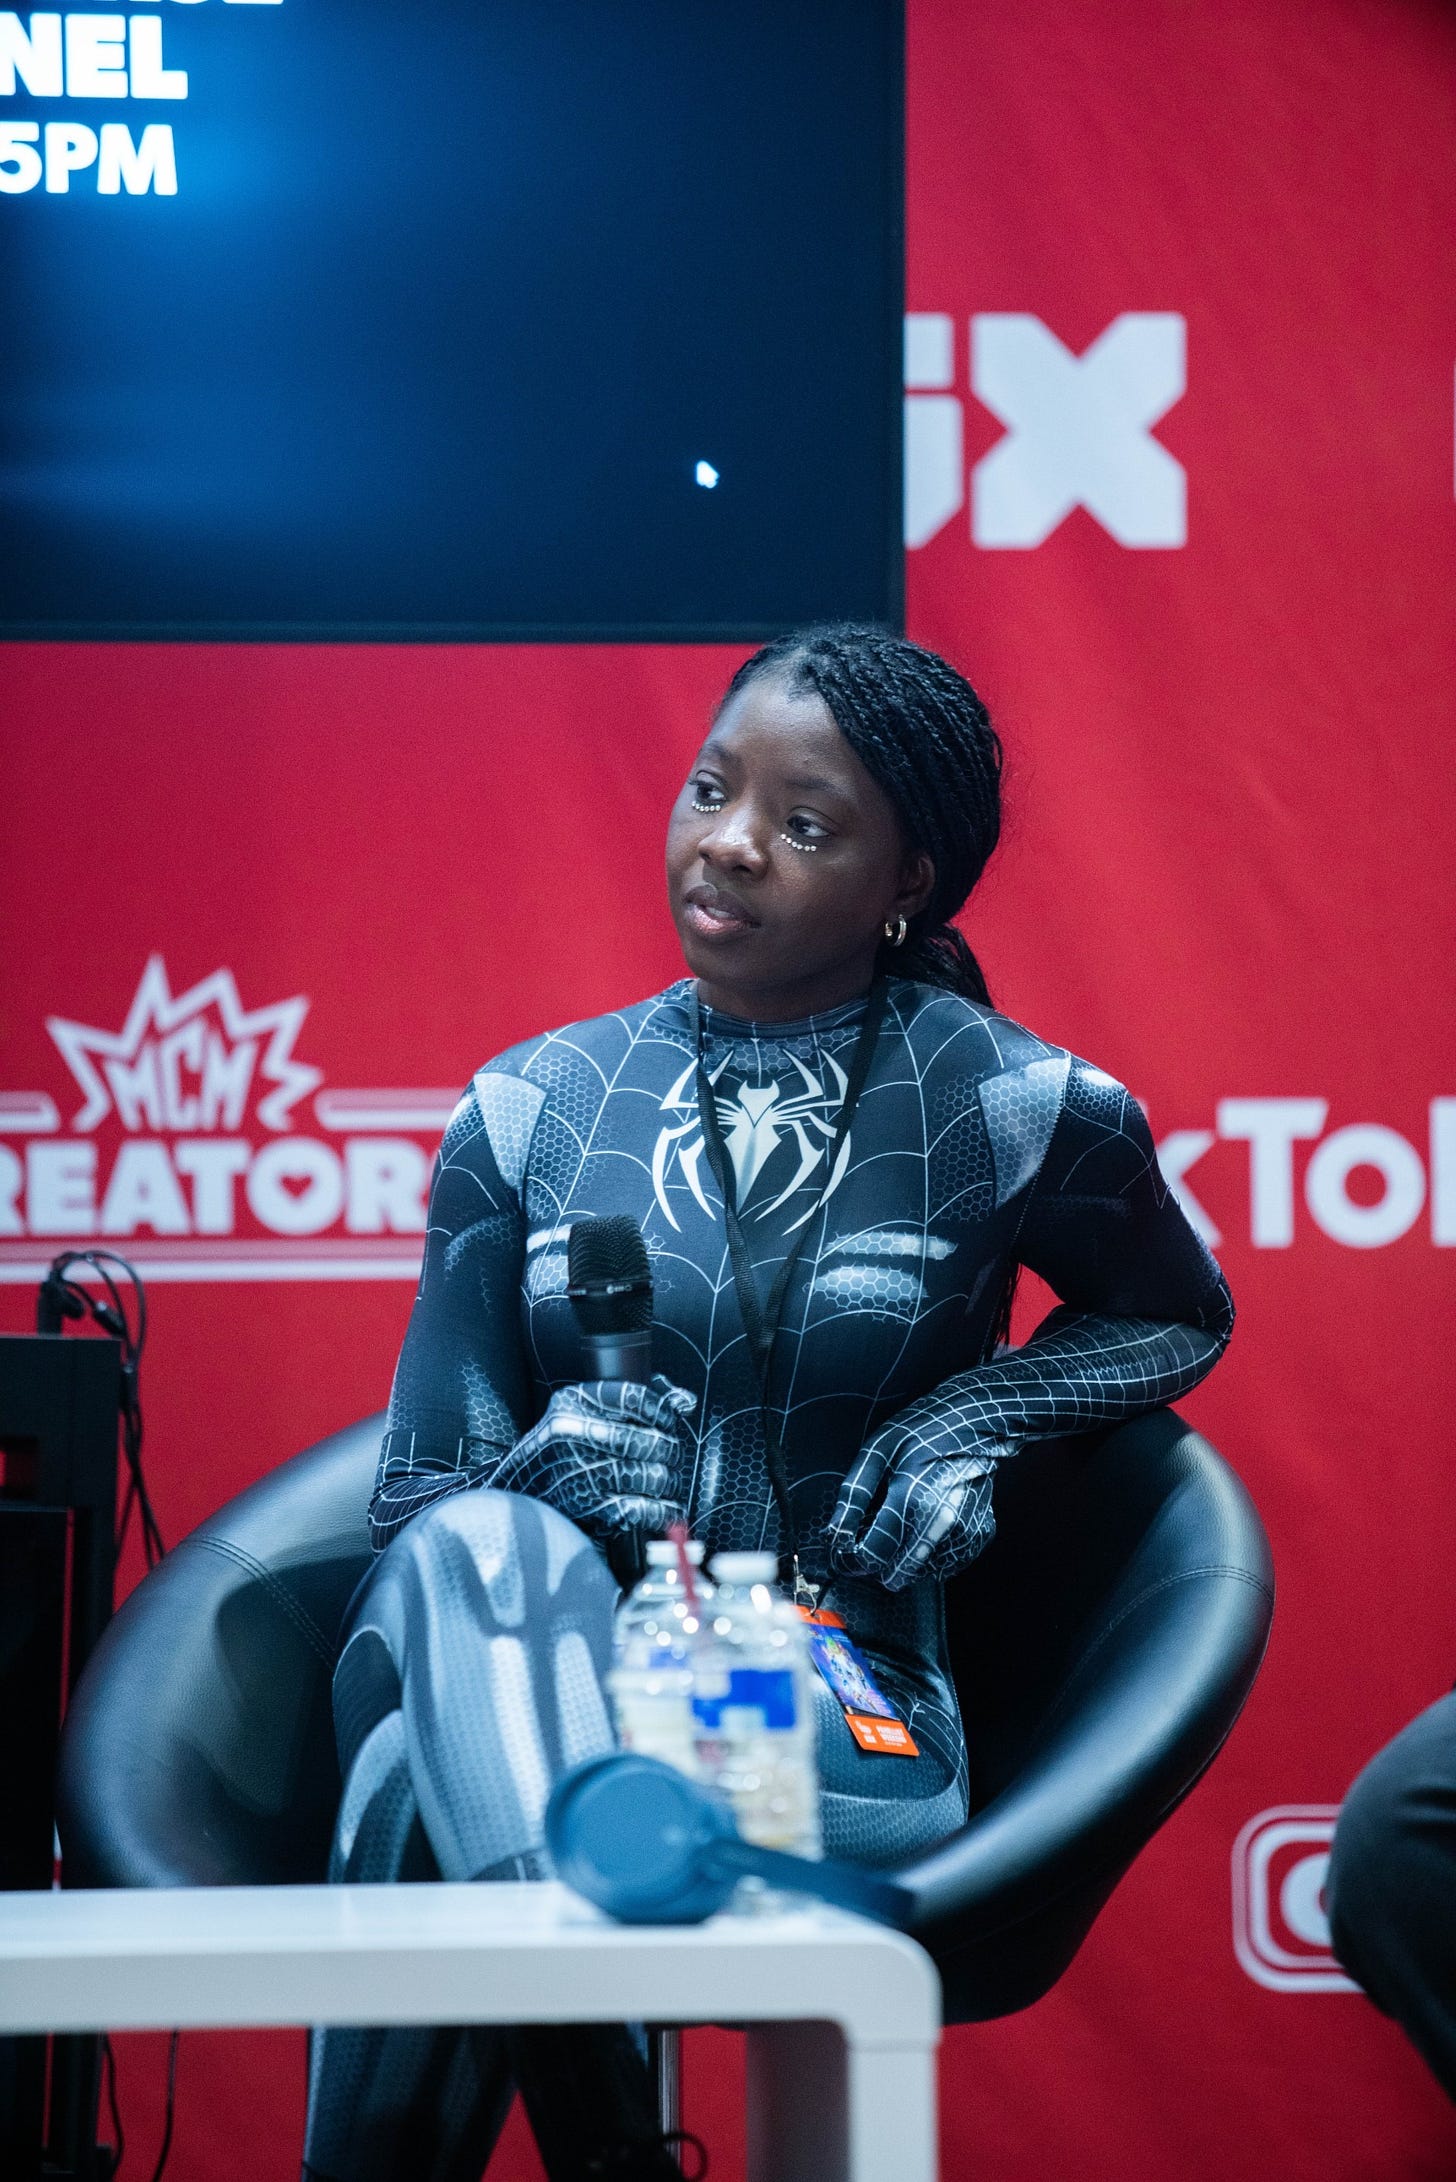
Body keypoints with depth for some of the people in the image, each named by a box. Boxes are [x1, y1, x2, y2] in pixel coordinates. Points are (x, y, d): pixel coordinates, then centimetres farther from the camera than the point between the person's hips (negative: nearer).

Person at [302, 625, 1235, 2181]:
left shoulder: (1011, 1111, 5)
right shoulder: (533, 1106, 10)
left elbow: (1176, 1318, 26)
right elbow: (419, 1503, 10)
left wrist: (972, 1421, 4)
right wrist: (544, 1472, -15)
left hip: (832, 1697, -2)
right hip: (541, 1652, 3)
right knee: (478, 1547, -39)